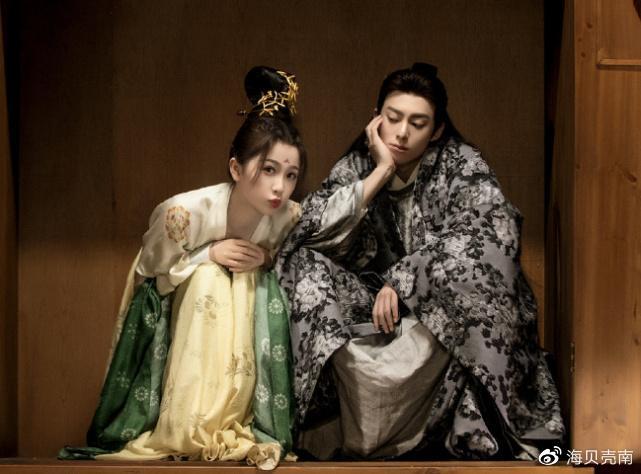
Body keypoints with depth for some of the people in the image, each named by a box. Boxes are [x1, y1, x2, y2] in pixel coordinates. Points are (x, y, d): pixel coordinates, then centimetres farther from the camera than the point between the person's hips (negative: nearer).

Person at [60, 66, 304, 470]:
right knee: (208, 280, -33)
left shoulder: (291, 216, -22)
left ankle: (236, 427, -18)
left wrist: (264, 258, -24)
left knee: (265, 291, -28)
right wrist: (209, 254, -29)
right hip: (180, 302, -3)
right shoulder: (186, 211, -32)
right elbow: (149, 267, -14)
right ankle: (185, 431, -26)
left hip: (243, 298, 3)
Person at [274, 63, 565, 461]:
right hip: (374, 307, 3)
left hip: (444, 312, -3)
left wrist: (403, 280, -25)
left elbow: (497, 229, -23)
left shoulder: (462, 164, -4)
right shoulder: (357, 166, 4)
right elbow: (314, 232, -12)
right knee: (307, 267, -22)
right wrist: (381, 171, -15)